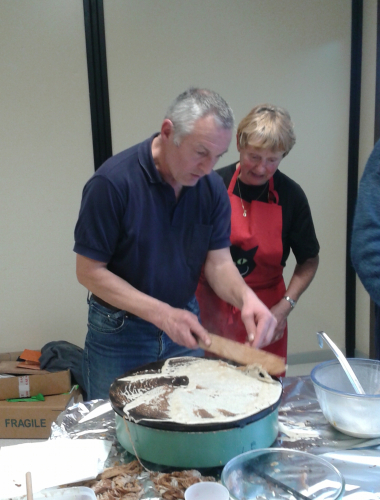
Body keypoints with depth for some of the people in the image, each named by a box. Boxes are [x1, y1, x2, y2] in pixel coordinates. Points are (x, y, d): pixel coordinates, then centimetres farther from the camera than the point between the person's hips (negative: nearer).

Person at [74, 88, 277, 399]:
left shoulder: (212, 187, -8)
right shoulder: (112, 182, -23)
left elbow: (219, 261, -5)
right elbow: (89, 271, -19)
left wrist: (245, 297, -26)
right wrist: (162, 314, -25)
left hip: (185, 328, 4)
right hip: (119, 332, -4)